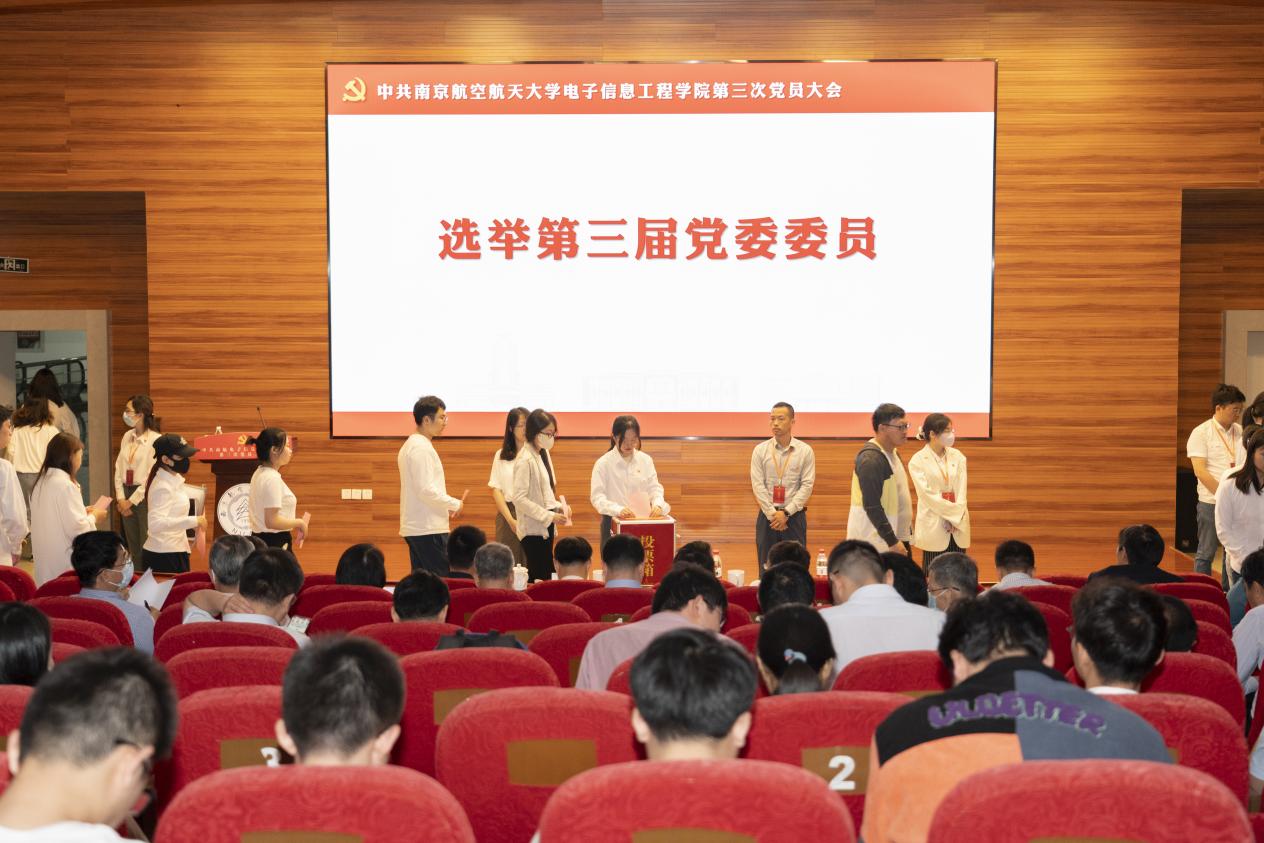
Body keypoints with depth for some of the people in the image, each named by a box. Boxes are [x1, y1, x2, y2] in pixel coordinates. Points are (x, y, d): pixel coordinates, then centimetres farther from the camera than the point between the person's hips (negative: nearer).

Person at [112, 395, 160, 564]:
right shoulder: (127, 436, 9)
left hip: (144, 495, -7)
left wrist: (132, 501, -11)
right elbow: (118, 468, 10)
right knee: (132, 548, 13)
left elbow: (152, 475, -14)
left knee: (147, 548, -3)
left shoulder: (155, 439, -12)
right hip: (126, 494, 7)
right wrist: (120, 498, 0)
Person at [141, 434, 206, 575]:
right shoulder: (162, 487, -18)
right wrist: (193, 521, -33)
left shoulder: (175, 480, 10)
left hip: (175, 552, 9)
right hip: (164, 554, -9)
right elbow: (156, 523, -32)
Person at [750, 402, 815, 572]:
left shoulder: (805, 451, 1)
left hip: (794, 515, -1)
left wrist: (786, 513, -12)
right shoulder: (760, 450, 3)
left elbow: (807, 486, -4)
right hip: (767, 515, 1)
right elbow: (758, 485, -2)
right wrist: (772, 514, -10)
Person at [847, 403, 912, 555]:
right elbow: (872, 507, -21)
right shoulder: (871, 459, -17)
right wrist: (892, 541, -21)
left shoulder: (892, 454, 13)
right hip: (876, 542, -9)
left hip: (895, 536, 9)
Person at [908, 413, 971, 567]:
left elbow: (962, 489, 2)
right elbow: (927, 494, -10)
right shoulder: (918, 461, -5)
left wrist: (957, 516, -10)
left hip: (958, 524, 4)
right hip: (933, 525, -4)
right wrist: (954, 512, -12)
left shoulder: (957, 456, 7)